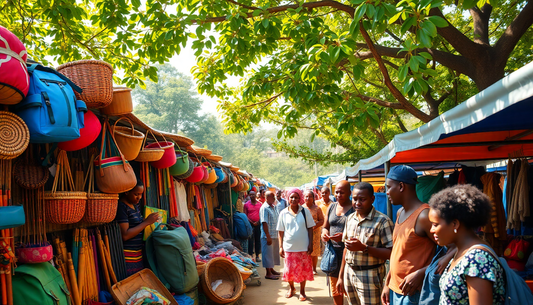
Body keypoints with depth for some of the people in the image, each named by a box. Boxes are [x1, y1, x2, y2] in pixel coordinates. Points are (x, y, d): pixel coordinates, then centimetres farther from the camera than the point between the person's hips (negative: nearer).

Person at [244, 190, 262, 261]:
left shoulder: (259, 203, 8)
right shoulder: (246, 204, 3)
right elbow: (245, 215, 0)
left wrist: (258, 222, -7)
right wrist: (252, 222, -10)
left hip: (258, 224, 2)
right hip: (250, 224, -2)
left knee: (258, 240, 7)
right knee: (250, 240, -3)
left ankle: (257, 255, 16)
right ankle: (250, 255, 4)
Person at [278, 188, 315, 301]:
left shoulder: (305, 211, -2)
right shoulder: (283, 213, 0)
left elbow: (310, 228, 1)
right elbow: (280, 231, 4)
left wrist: (310, 244, -4)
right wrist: (281, 247, 1)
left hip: (303, 247, 0)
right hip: (289, 247, 1)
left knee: (303, 269, 7)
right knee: (289, 269, 7)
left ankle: (302, 291, 27)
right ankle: (291, 288, 34)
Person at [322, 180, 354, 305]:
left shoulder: (355, 208, -6)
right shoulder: (332, 207, 12)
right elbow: (325, 227, 20)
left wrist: (344, 236, -26)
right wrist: (324, 233, -2)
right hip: (333, 250, 5)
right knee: (335, 287, 13)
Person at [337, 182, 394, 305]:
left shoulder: (382, 221, -12)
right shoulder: (350, 219, 9)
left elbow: (390, 253, -17)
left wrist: (363, 248, -24)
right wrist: (341, 276, 17)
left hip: (369, 277, -5)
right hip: (349, 273, 6)